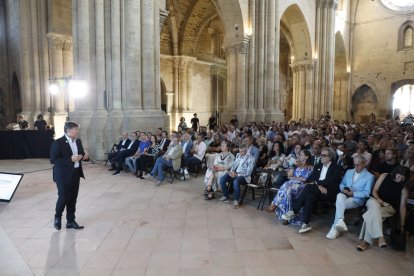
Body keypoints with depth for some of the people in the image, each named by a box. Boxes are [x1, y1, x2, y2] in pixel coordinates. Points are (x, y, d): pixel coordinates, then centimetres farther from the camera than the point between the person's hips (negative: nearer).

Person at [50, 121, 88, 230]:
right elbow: (53, 160, -18)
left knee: (73, 198, 10)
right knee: (63, 197, -1)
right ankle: (57, 217, 27)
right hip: (63, 175, -6)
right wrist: (70, 159, -26)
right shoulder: (58, 143, -13)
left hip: (76, 173, 6)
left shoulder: (78, 141, 7)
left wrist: (84, 156, -5)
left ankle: (70, 221, 22)